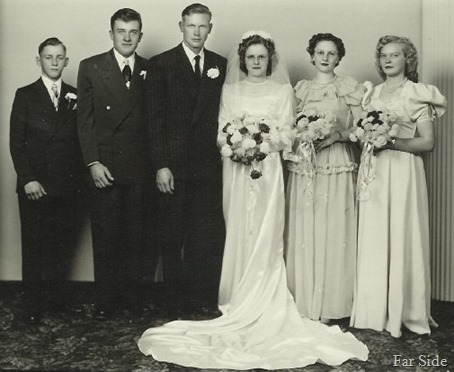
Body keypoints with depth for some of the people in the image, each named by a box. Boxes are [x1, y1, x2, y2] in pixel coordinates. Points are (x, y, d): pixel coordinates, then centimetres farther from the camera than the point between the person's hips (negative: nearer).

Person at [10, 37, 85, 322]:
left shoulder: (75, 97, 8)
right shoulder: (25, 96, 3)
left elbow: (81, 140, 8)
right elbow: (16, 143, -1)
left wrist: (80, 178, 0)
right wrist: (27, 179, -10)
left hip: (67, 186, 2)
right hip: (35, 186, -2)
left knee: (63, 243, 6)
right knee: (33, 245, 4)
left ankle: (56, 291, 23)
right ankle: (34, 302, 15)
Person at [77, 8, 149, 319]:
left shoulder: (150, 70, 6)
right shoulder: (91, 67, 1)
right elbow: (84, 120, -1)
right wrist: (93, 163, -9)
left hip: (139, 168, 1)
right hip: (104, 167, -1)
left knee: (134, 236, 8)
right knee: (105, 236, 7)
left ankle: (131, 292, 23)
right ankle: (106, 299, 19)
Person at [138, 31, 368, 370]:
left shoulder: (283, 91, 7)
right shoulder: (230, 91, 12)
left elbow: (287, 136, 2)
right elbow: (222, 134, 6)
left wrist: (263, 144, -15)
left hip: (268, 169, -1)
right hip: (237, 170, 1)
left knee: (266, 236, -3)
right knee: (239, 234, 0)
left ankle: (265, 304, 3)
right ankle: (239, 303, 7)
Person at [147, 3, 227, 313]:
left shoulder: (221, 66, 10)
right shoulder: (161, 64, 1)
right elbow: (156, 118, -4)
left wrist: (225, 154, 0)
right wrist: (161, 165, -10)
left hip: (209, 166, 2)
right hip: (174, 165, -2)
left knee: (207, 237, 4)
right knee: (172, 238, 6)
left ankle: (202, 299, 15)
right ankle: (175, 302, 17)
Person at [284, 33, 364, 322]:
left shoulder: (349, 88, 5)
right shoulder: (300, 89, 15)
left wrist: (332, 134, -13)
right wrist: (298, 141, -6)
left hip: (337, 167, -3)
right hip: (304, 167, 3)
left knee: (332, 232, -3)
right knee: (304, 233, 2)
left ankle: (329, 306, 6)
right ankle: (304, 303, 12)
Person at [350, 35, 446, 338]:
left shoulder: (418, 94, -1)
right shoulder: (373, 92, 15)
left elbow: (427, 142, -7)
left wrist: (390, 141, -16)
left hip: (402, 171, -5)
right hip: (373, 172, 5)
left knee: (401, 238, -2)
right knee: (373, 239, 5)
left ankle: (402, 312, 10)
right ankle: (375, 311, 14)